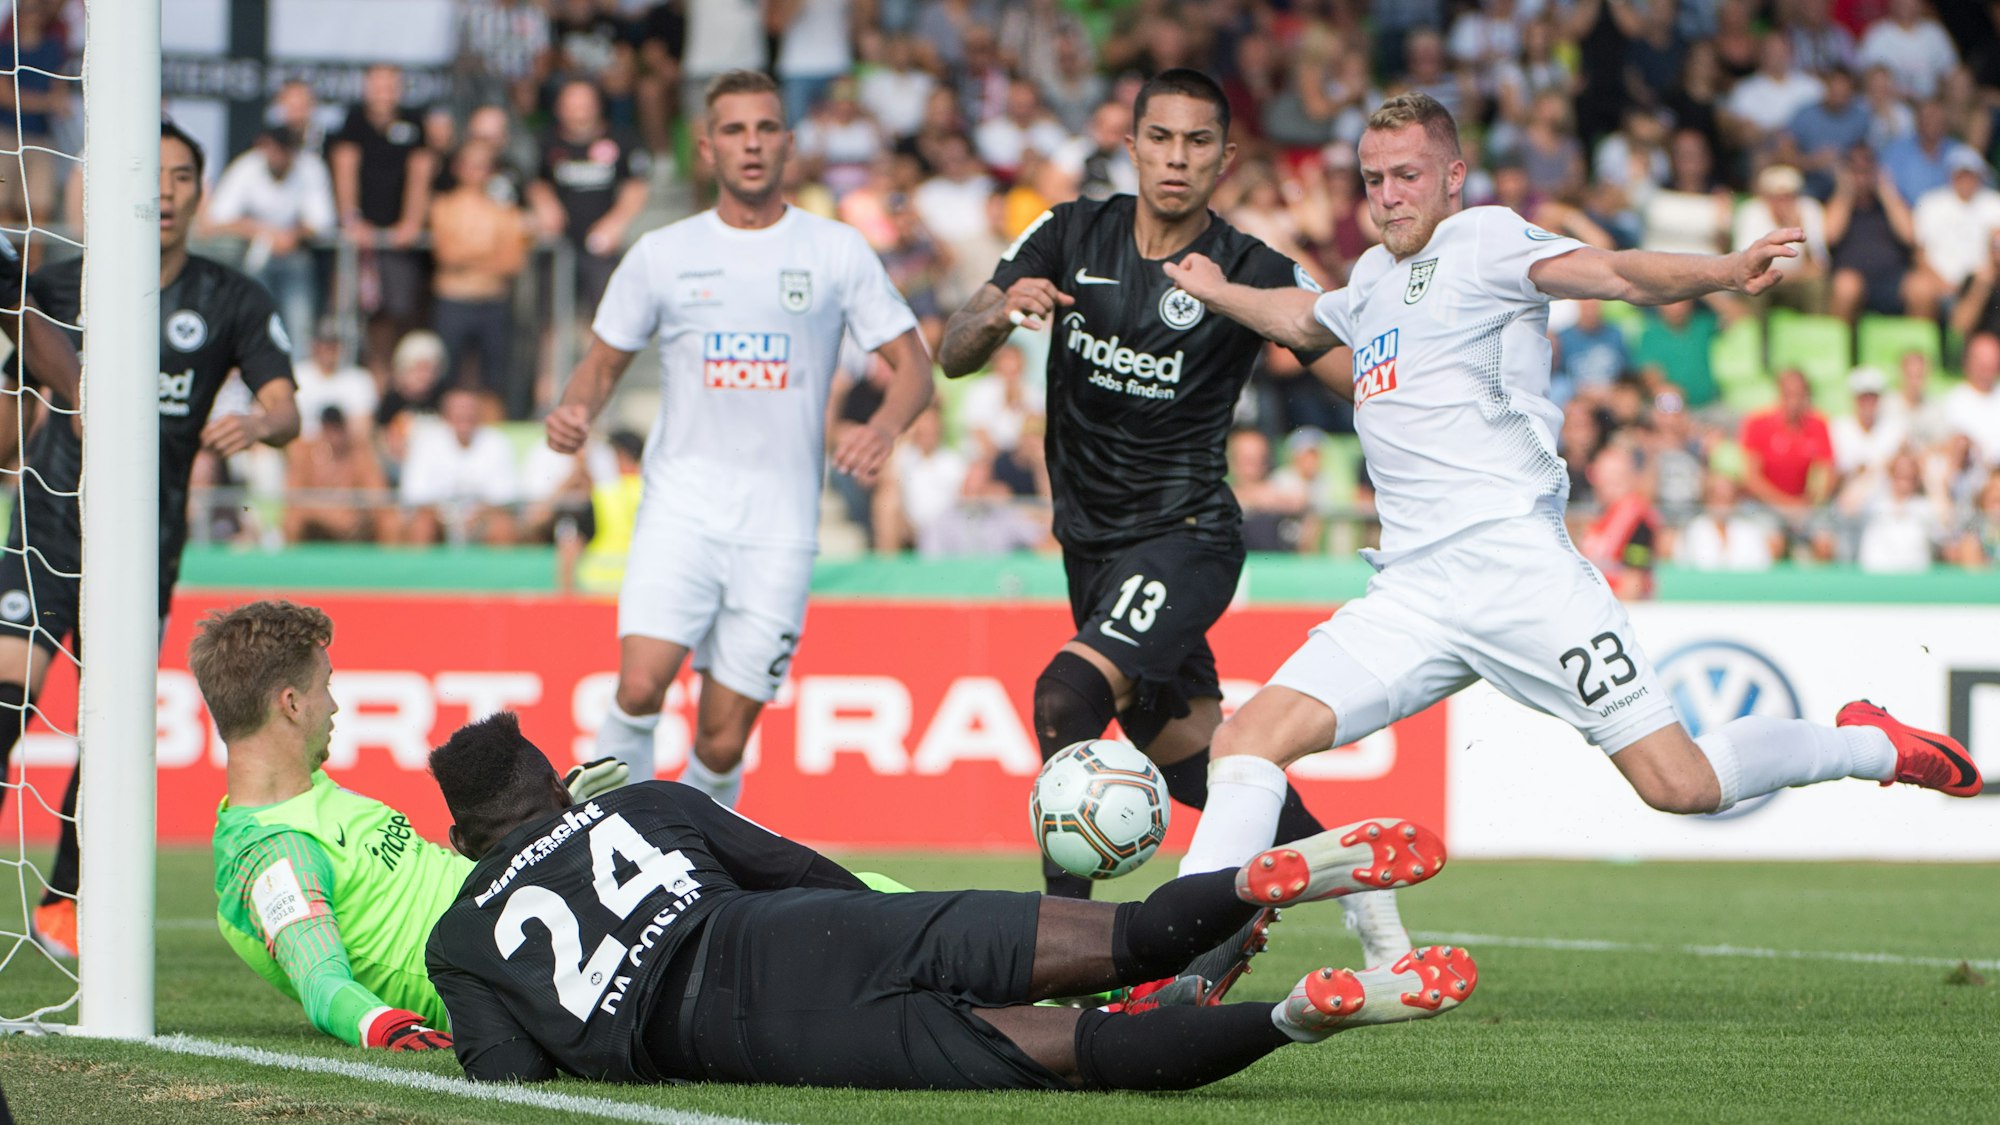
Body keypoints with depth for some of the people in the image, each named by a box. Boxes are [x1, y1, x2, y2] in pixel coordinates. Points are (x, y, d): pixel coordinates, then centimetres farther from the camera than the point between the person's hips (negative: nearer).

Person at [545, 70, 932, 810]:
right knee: (640, 688, -22)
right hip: (681, 505, 0)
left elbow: (913, 366, 6)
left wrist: (883, 428, -16)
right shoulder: (662, 255, 7)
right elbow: (604, 361, 16)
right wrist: (574, 410, -7)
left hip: (781, 523, 0)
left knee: (723, 741, -2)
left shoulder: (837, 253, 5)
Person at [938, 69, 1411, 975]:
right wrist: (1001, 312, -23)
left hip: (1186, 535, -6)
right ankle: (1358, 889, 31)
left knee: (1068, 694, -26)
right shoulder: (1071, 238, 1)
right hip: (1093, 541, 6)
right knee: (1189, 756, 11)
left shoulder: (1254, 274, -10)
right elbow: (953, 355, -1)